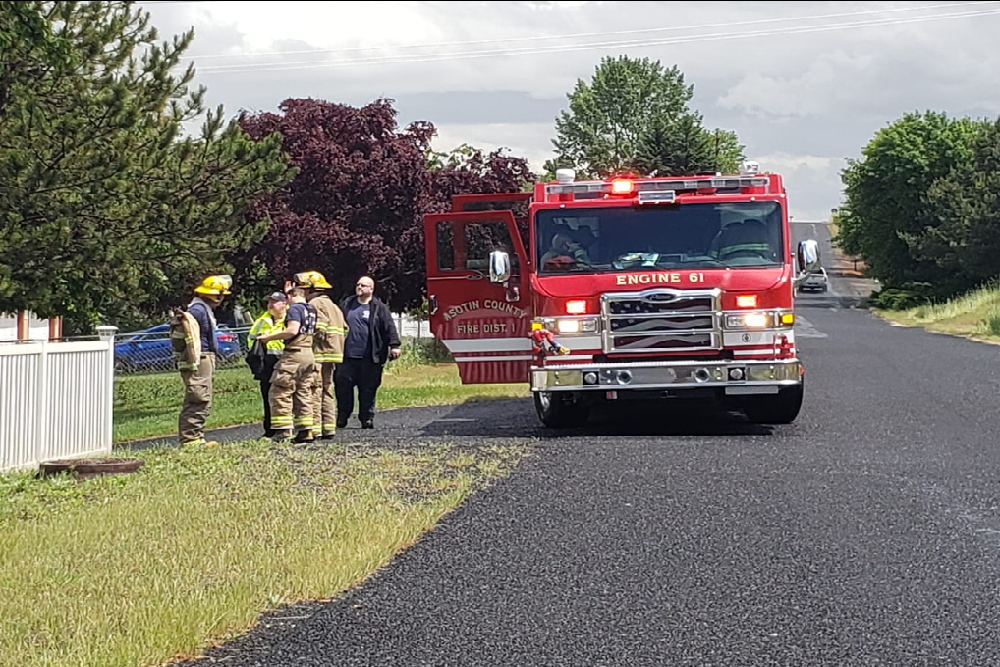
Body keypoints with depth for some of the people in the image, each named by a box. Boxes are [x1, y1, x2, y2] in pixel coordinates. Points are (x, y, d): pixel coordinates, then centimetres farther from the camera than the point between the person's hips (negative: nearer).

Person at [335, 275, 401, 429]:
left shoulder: (379, 308, 4)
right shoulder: (346, 305, 14)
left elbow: (389, 327, -1)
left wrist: (394, 345, -11)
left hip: (369, 359, -3)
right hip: (347, 357, 3)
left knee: (368, 389, 2)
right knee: (342, 385, -1)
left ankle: (367, 418, 11)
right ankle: (342, 416, 10)